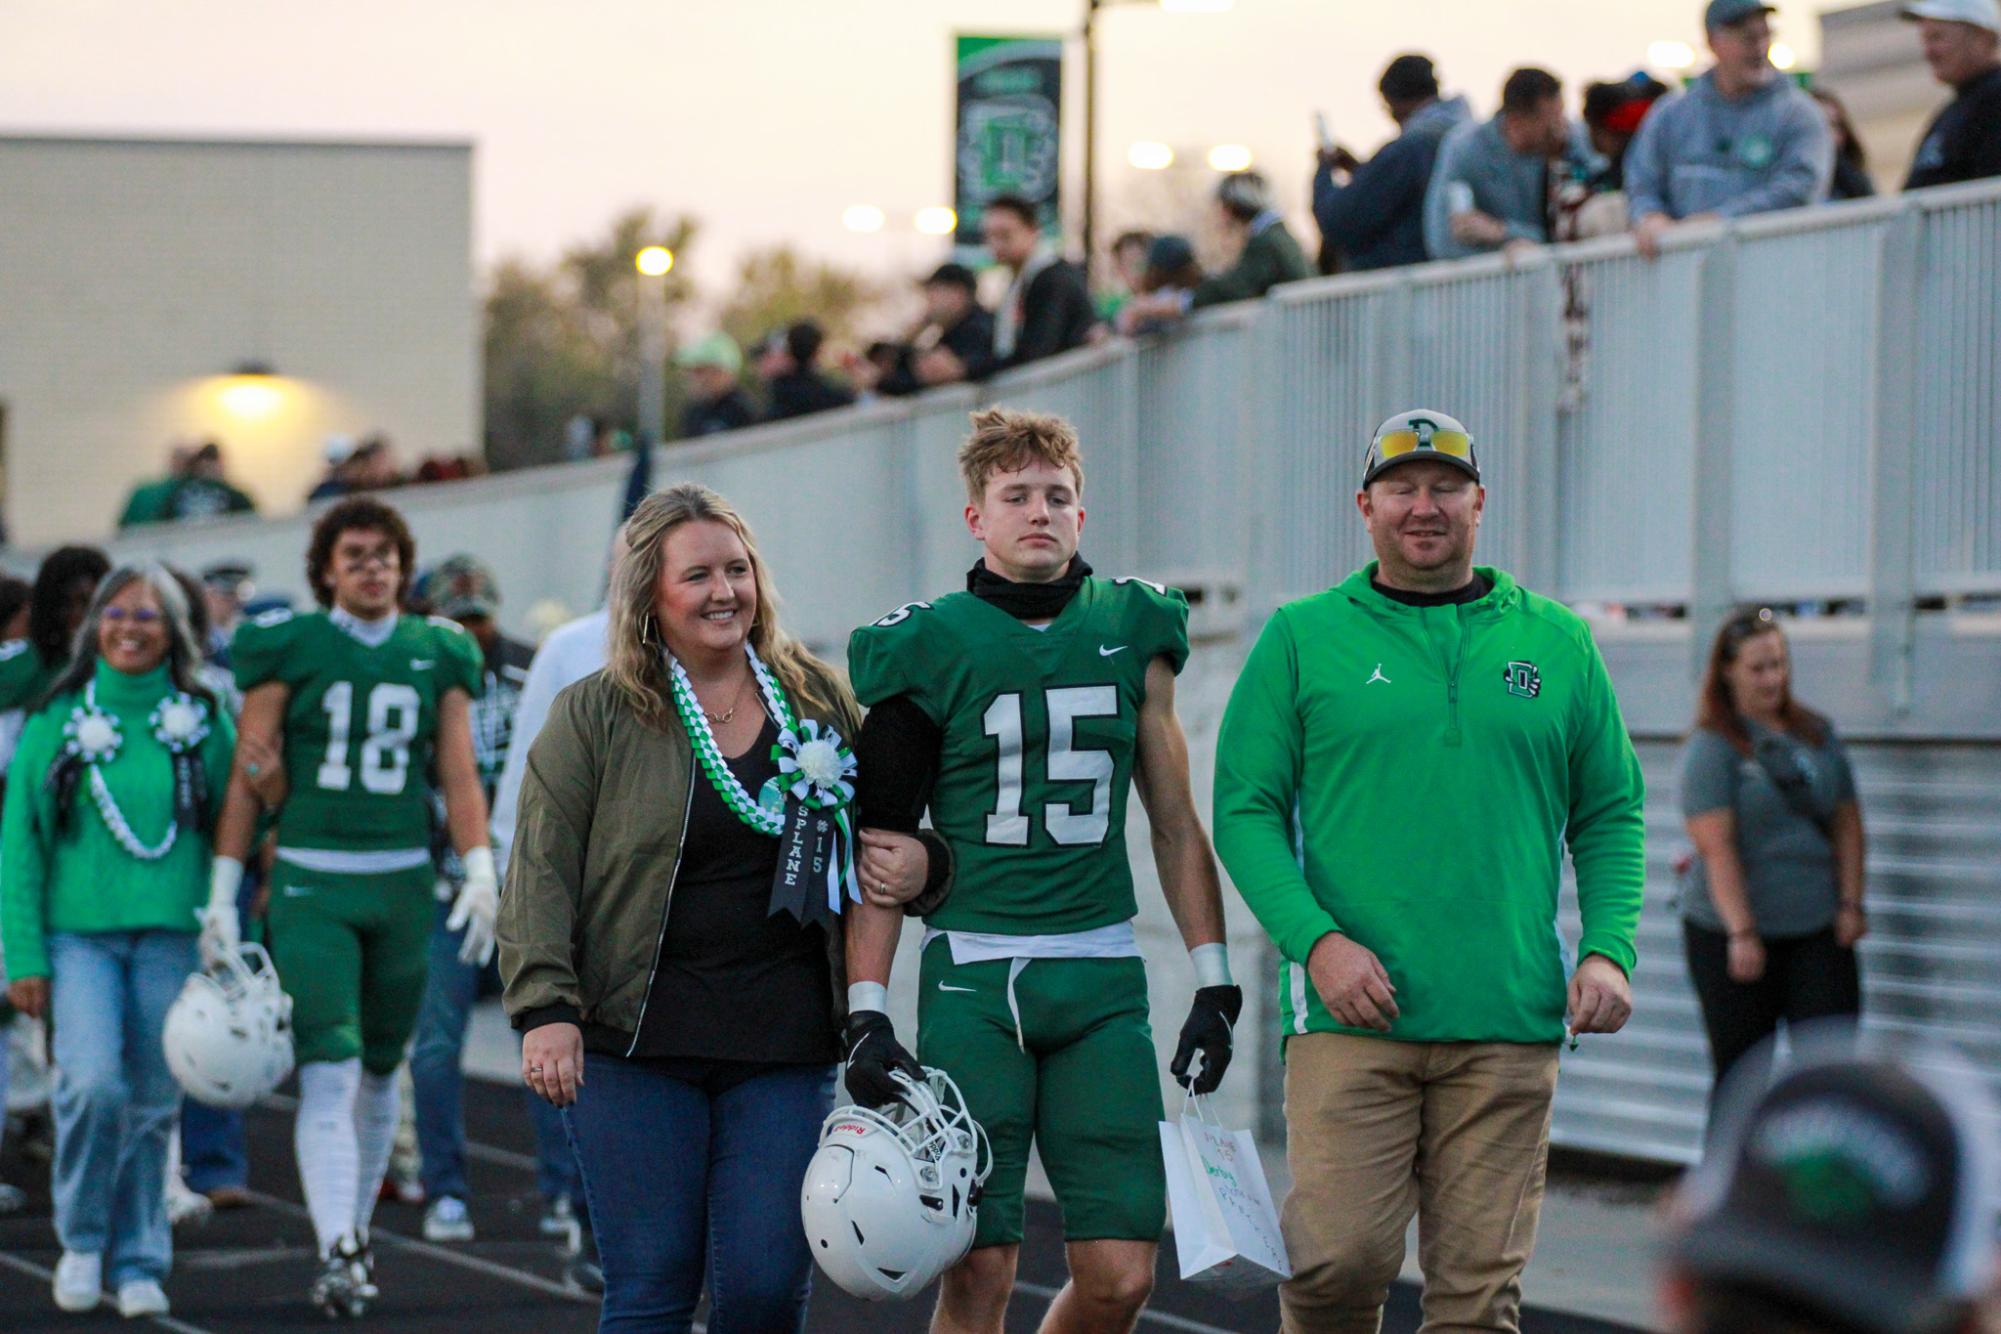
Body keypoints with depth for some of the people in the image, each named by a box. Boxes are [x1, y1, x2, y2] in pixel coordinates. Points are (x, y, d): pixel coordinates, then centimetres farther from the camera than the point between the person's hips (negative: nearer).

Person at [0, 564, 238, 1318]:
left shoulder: (203, 723, 6)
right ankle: (82, 1240, 3)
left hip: (171, 936, 1)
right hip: (78, 934, -1)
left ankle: (139, 1262, 16)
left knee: (152, 1103, 3)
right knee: (93, 1081, -18)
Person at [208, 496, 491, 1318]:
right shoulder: (289, 648, 0)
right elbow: (248, 779, 0)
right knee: (328, 1073, -13)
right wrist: (222, 895, -4)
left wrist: (480, 873, -9)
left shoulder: (438, 655, 8)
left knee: (380, 1071, 12)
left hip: (402, 885, 3)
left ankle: (355, 1229, 28)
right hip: (310, 885, -3)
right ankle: (335, 1255, -20)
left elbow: (460, 777, 5)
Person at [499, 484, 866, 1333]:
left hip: (784, 1041, 2)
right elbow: (542, 872, -2)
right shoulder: (593, 717, 2)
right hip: (639, 1040, -2)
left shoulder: (821, 701, 11)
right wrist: (546, 1008, -13)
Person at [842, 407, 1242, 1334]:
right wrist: (867, 1014, -6)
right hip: (974, 975, -3)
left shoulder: (1133, 631, 9)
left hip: (1102, 979, 3)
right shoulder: (929, 648, 1)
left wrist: (1214, 984, 10)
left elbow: (1175, 823, 15)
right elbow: (881, 853, 1)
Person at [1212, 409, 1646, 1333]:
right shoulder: (1302, 638, 8)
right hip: (1351, 1015, -2)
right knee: (1340, 1259, -13)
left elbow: (1609, 815, 16)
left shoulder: (1556, 643, 14)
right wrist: (1314, 939, -11)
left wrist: (1608, 949, 0)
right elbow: (1246, 808, 4)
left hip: (1510, 1023, 2)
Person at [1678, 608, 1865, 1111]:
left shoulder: (1816, 734, 10)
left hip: (1819, 928, 4)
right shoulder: (1711, 747, -6)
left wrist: (1850, 902, 3)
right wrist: (1741, 933, -20)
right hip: (1726, 934, -4)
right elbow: (1717, 847, -14)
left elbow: (1846, 823, 13)